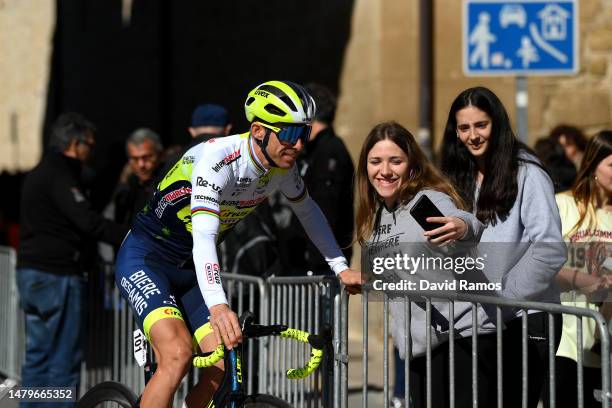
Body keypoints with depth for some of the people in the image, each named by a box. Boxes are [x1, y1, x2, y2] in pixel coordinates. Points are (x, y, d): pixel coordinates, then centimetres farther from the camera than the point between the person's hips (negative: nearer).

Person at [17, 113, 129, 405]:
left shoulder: (38, 174, 18)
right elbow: (89, 223, -25)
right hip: (57, 275, -10)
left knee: (38, 357, 14)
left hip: (31, 272, 10)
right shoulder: (59, 175, -14)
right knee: (64, 360, -6)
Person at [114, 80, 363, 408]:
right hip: (145, 258, -7)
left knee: (226, 370, -8)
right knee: (177, 356, -28)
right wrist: (218, 307, -54)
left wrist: (341, 268, 12)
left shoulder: (282, 166, -7)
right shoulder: (218, 159, -30)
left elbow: (307, 211, 15)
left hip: (188, 270, 7)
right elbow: (203, 238, -41)